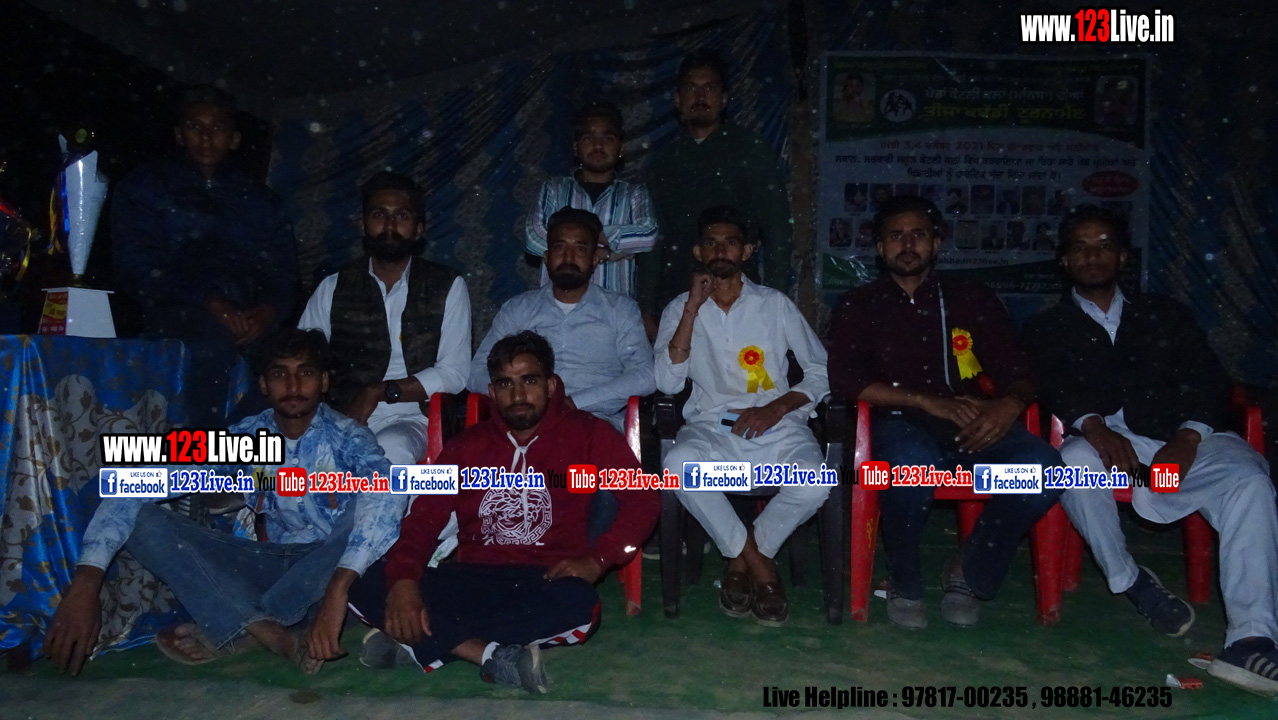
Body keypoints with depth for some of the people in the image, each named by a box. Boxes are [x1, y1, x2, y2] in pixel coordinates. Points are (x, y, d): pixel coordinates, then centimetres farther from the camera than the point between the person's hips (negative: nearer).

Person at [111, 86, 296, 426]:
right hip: (173, 318, -2)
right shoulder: (145, 187, 18)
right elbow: (135, 267, 2)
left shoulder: (259, 199, 26)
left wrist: (267, 311, -11)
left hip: (250, 325, 3)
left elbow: (283, 274, 15)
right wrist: (209, 303, -14)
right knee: (214, 340, -36)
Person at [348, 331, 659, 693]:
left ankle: (419, 644, -25)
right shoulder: (467, 446, 11)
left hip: (545, 582, -1)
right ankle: (494, 657, -28)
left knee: (578, 607, -38)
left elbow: (642, 499, -1)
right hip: (473, 580, 2)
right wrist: (403, 580, -17)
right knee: (367, 585, -21)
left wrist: (596, 560, -16)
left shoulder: (587, 435, 5)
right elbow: (423, 518, 3)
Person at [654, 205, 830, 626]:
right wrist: (693, 308, -7)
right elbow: (668, 383, -3)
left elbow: (822, 370, 9)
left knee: (814, 479, -32)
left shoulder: (775, 304, 12)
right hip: (711, 428, 0)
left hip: (774, 427, 0)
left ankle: (742, 561, -4)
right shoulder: (680, 309, 11)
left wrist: (777, 407, -8)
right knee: (679, 464, -35)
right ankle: (759, 566, -15)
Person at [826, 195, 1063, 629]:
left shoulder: (974, 301, 18)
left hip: (971, 427, 3)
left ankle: (969, 576, -3)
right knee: (914, 464, -39)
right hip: (900, 424, -2)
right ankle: (904, 586, -10)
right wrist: (928, 402, -14)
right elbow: (845, 380, -3)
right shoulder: (859, 307, 12)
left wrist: (1010, 404, -14)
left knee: (1043, 466, -28)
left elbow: (1016, 372, 12)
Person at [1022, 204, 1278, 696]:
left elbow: (1208, 378, 10)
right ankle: (1129, 581, -13)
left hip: (1180, 439, 2)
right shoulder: (1047, 329, 18)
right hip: (1105, 442, -1)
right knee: (1075, 461, -36)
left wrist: (1188, 437, -12)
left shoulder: (1163, 313, 23)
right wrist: (1094, 428, -23)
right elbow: (1051, 388, -1)